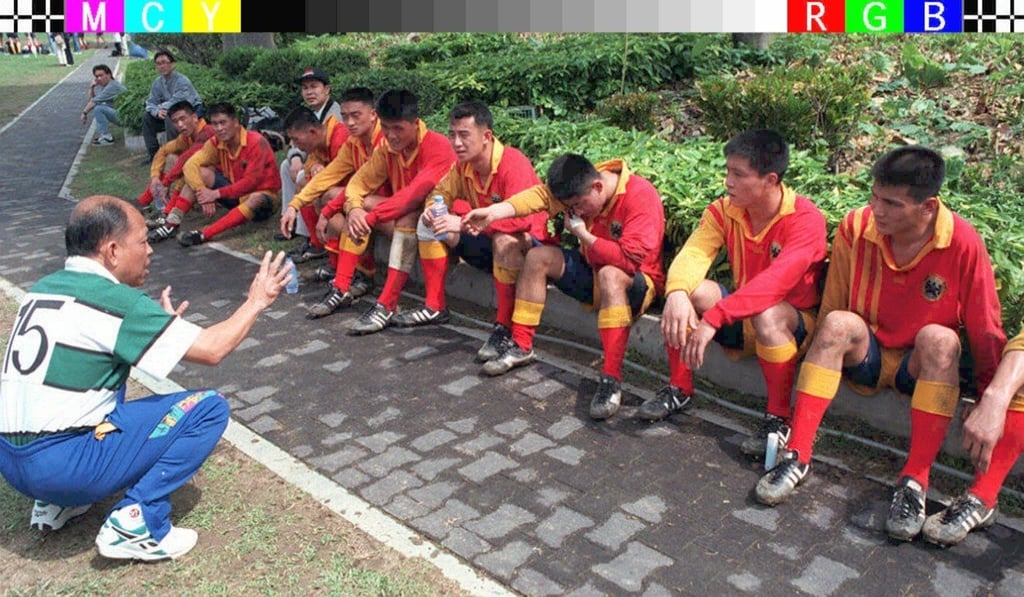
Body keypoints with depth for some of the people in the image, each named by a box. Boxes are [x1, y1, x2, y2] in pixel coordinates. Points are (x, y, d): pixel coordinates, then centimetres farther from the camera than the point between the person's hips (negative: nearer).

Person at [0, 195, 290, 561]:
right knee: (209, 407, -3)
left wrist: (164, 327, 21)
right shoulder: (113, 300, -13)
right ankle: (134, 524, -8)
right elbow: (212, 349, -11)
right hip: (62, 465, -8)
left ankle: (57, 503, 21)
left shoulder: (43, 289, 10)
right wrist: (256, 302, 5)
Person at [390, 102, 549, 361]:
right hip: (486, 238, 8)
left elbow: (522, 218, -38)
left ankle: (504, 327, -29)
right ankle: (434, 307, 8)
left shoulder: (513, 163, -26)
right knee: (429, 224, 3)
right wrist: (432, 209, -14)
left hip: (528, 240, -8)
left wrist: (465, 223, -42)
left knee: (504, 241, -41)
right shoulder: (463, 164, -3)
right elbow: (441, 192, 12)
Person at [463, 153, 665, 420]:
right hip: (593, 271, 7)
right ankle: (521, 347, 0)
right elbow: (541, 195, -19)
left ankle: (611, 379, -40)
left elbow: (629, 259, -32)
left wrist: (582, 233, -23)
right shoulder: (582, 185, -5)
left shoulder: (641, 196, -26)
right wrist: (493, 212, -33)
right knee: (538, 256, -7)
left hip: (636, 281, -7)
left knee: (610, 275, -39)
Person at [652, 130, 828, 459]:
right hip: (743, 316, 5)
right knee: (686, 289, -20)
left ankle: (779, 418, -19)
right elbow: (693, 253, -19)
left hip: (794, 323, -5)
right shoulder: (724, 210, -6)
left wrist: (714, 318, -45)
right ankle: (679, 388, -4)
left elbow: (776, 281, -36)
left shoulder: (805, 218, -22)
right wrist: (677, 293, -42)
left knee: (767, 313, -38)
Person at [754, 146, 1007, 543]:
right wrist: (822, 361, 0)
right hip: (864, 356, 1)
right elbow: (830, 310, 0)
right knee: (841, 322, -30)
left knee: (939, 338, -33)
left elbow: (986, 332, -8)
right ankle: (797, 456, -32)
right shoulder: (855, 228, -12)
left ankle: (915, 481, -33)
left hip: (923, 367, -1)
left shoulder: (963, 244, -17)